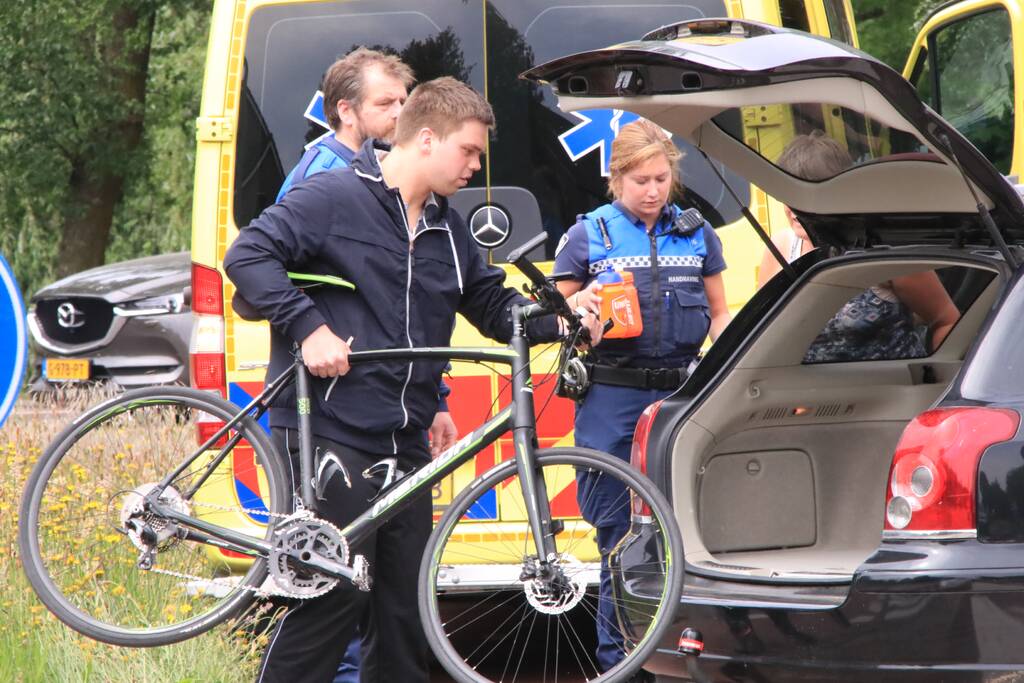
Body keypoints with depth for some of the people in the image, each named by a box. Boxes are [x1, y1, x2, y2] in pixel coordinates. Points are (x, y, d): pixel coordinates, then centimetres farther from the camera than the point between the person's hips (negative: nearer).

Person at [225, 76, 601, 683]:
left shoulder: (448, 229, 16)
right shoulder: (335, 199, -8)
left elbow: (495, 305, 24)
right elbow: (249, 255, -13)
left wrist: (559, 320, 5)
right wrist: (309, 327, -21)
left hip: (405, 443, 8)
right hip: (332, 434, -8)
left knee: (406, 601, 8)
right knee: (337, 591, -11)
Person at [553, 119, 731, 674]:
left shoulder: (696, 234, 12)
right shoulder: (588, 236, 6)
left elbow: (720, 313, 19)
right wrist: (580, 308, -13)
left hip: (682, 393, 2)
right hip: (613, 398, -2)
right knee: (620, 530, -2)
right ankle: (617, 658, 5)